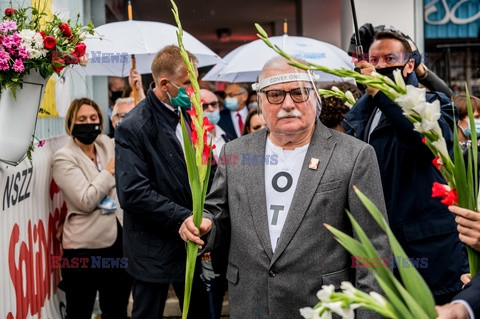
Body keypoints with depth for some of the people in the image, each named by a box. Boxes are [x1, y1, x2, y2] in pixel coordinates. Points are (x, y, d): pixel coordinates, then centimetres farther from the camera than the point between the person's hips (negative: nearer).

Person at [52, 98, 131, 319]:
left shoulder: (107, 144, 10)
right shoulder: (64, 157, -8)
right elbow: (87, 201, -17)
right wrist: (110, 170, -10)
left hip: (119, 240, 6)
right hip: (85, 247, -6)